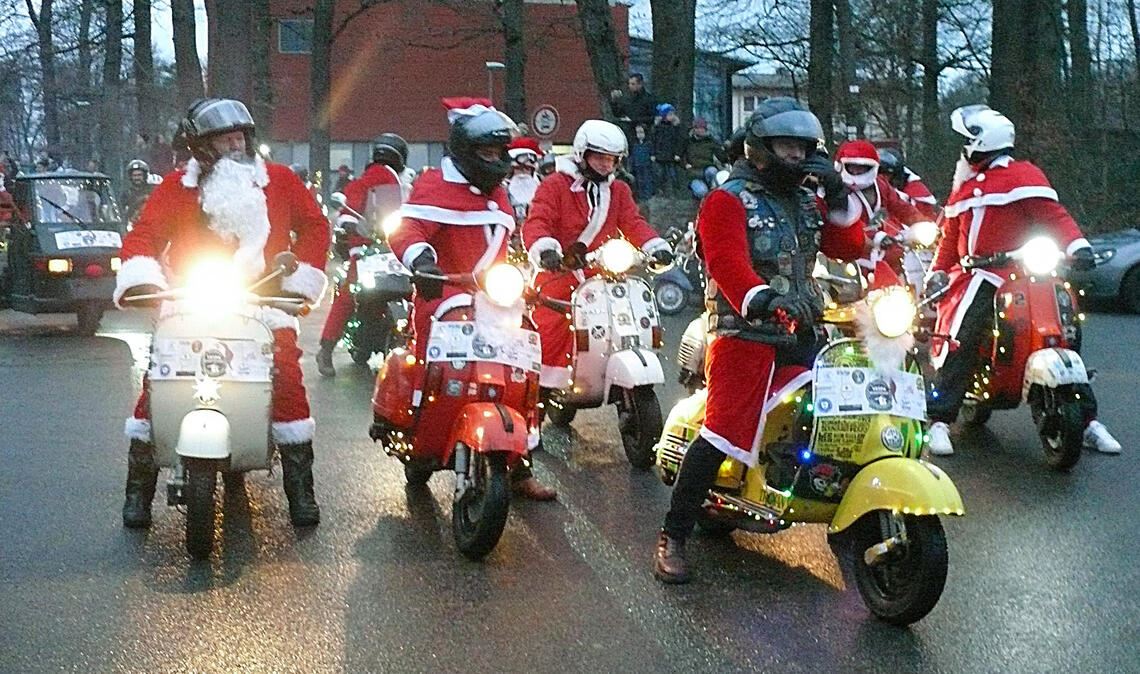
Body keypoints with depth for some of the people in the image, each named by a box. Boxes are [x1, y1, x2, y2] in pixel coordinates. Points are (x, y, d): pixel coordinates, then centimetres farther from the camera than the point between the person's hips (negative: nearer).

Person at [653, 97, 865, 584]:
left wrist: (838, 197, 1)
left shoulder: (807, 200, 20)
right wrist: (759, 296, -41)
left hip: (800, 332, 7)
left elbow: (849, 247, 15)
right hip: (746, 334, -7)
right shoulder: (728, 201, -3)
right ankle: (672, 539, -7)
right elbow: (727, 260, -22)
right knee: (721, 434, -15)